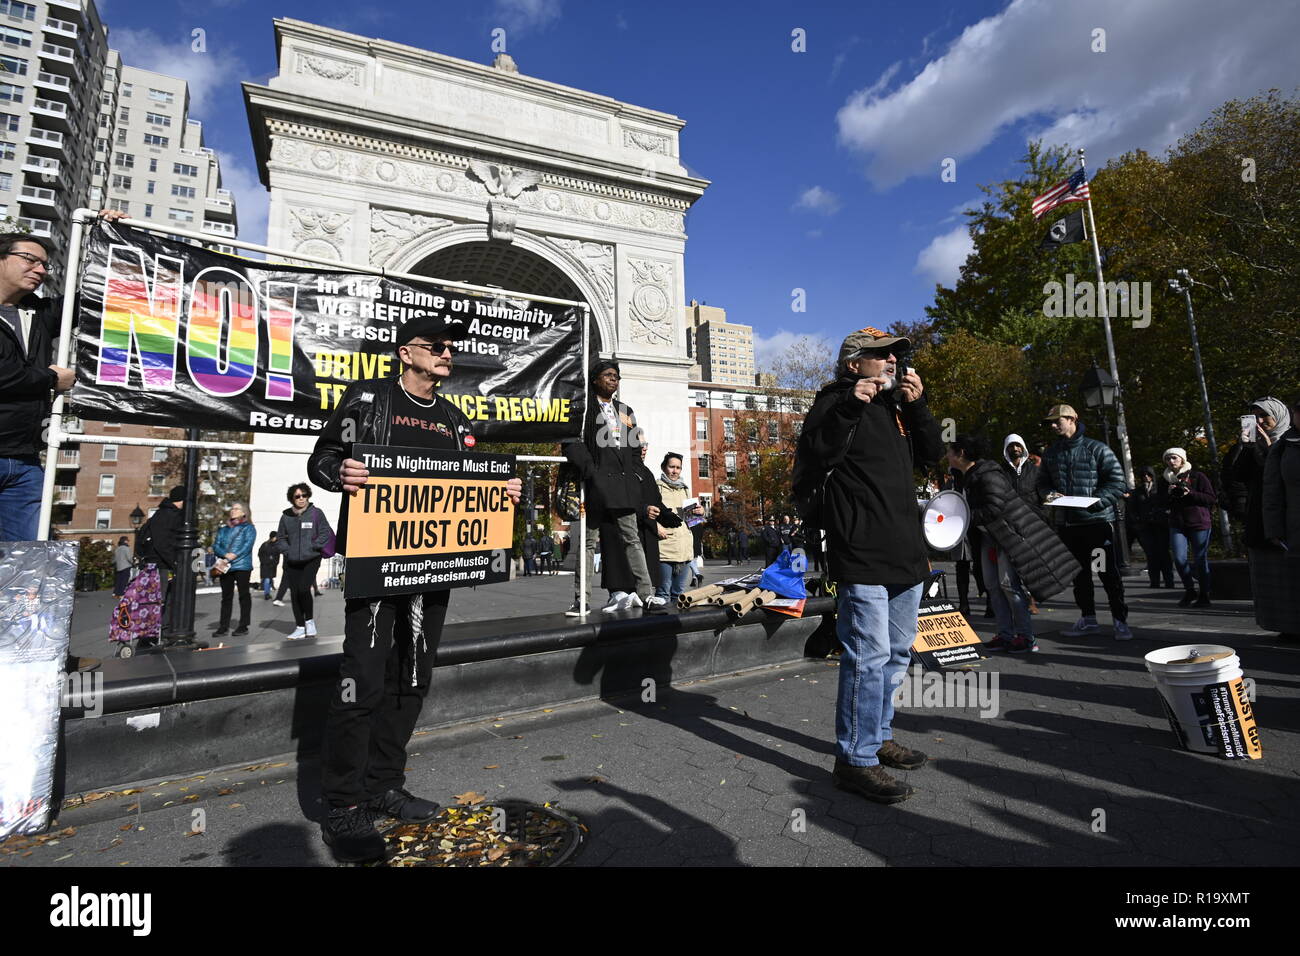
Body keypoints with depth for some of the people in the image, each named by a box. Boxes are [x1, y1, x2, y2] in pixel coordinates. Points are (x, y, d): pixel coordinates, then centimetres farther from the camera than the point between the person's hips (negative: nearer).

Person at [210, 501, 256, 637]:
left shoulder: (248, 528, 4)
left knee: (244, 595, 0)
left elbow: (248, 544, -10)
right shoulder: (223, 529, 18)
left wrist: (235, 555, -22)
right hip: (225, 567, 5)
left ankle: (243, 626, 5)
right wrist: (225, 554, -12)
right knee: (226, 596, 7)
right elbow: (216, 545, 7)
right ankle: (223, 626, 12)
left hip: (242, 566, -5)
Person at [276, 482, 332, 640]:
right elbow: (280, 538, 15)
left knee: (304, 589, -18)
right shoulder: (286, 516, 7)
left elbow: (325, 533, -2)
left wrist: (312, 547, -10)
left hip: (311, 559, -4)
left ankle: (309, 620, 4)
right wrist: (287, 550, 0)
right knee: (294, 593, 5)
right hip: (292, 562, 4)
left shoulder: (316, 513, -2)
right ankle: (300, 627, 15)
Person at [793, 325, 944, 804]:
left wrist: (917, 405, 4)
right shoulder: (835, 402, -5)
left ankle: (879, 735, 33)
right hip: (862, 554, -9)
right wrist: (849, 406, -24)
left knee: (897, 652, 18)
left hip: (905, 552, 9)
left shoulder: (896, 405, 19)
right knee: (869, 655, -8)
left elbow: (932, 454, 17)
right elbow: (811, 462, -18)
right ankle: (855, 759, 4)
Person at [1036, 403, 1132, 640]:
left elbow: (1117, 481, -8)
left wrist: (1094, 501, -21)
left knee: (1109, 573, 0)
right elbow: (1043, 482, 16)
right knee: (1079, 573, 11)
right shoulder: (1051, 453, 10)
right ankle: (1088, 620, 20)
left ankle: (1120, 621, 10)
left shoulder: (1096, 449, -5)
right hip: (1067, 523, 5)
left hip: (1099, 520, -5)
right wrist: (1048, 494, -6)